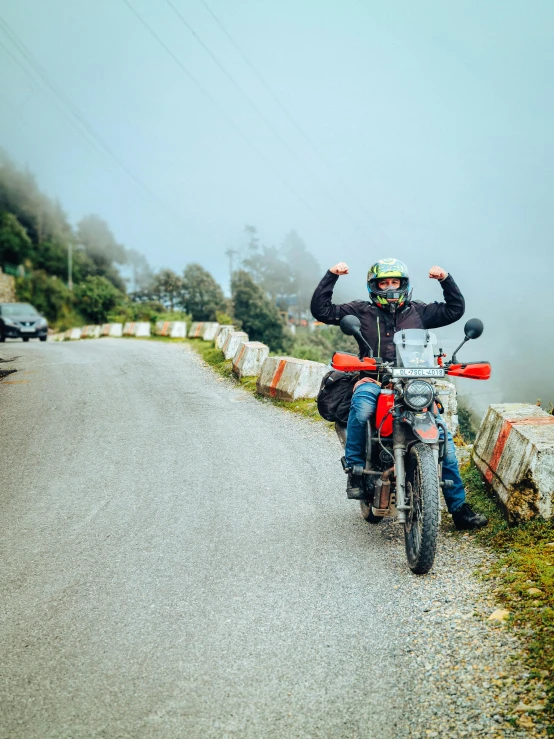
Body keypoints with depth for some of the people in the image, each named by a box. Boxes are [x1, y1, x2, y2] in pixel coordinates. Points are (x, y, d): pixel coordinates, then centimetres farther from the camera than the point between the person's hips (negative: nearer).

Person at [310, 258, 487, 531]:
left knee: (443, 437, -8)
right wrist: (331, 276, 1)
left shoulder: (418, 311, 18)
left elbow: (455, 310, 19)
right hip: (373, 380, -2)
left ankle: (459, 507, 2)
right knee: (362, 405, -40)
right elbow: (321, 310, 6)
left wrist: (446, 280, 8)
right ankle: (355, 470, -23)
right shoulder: (361, 311, 12)